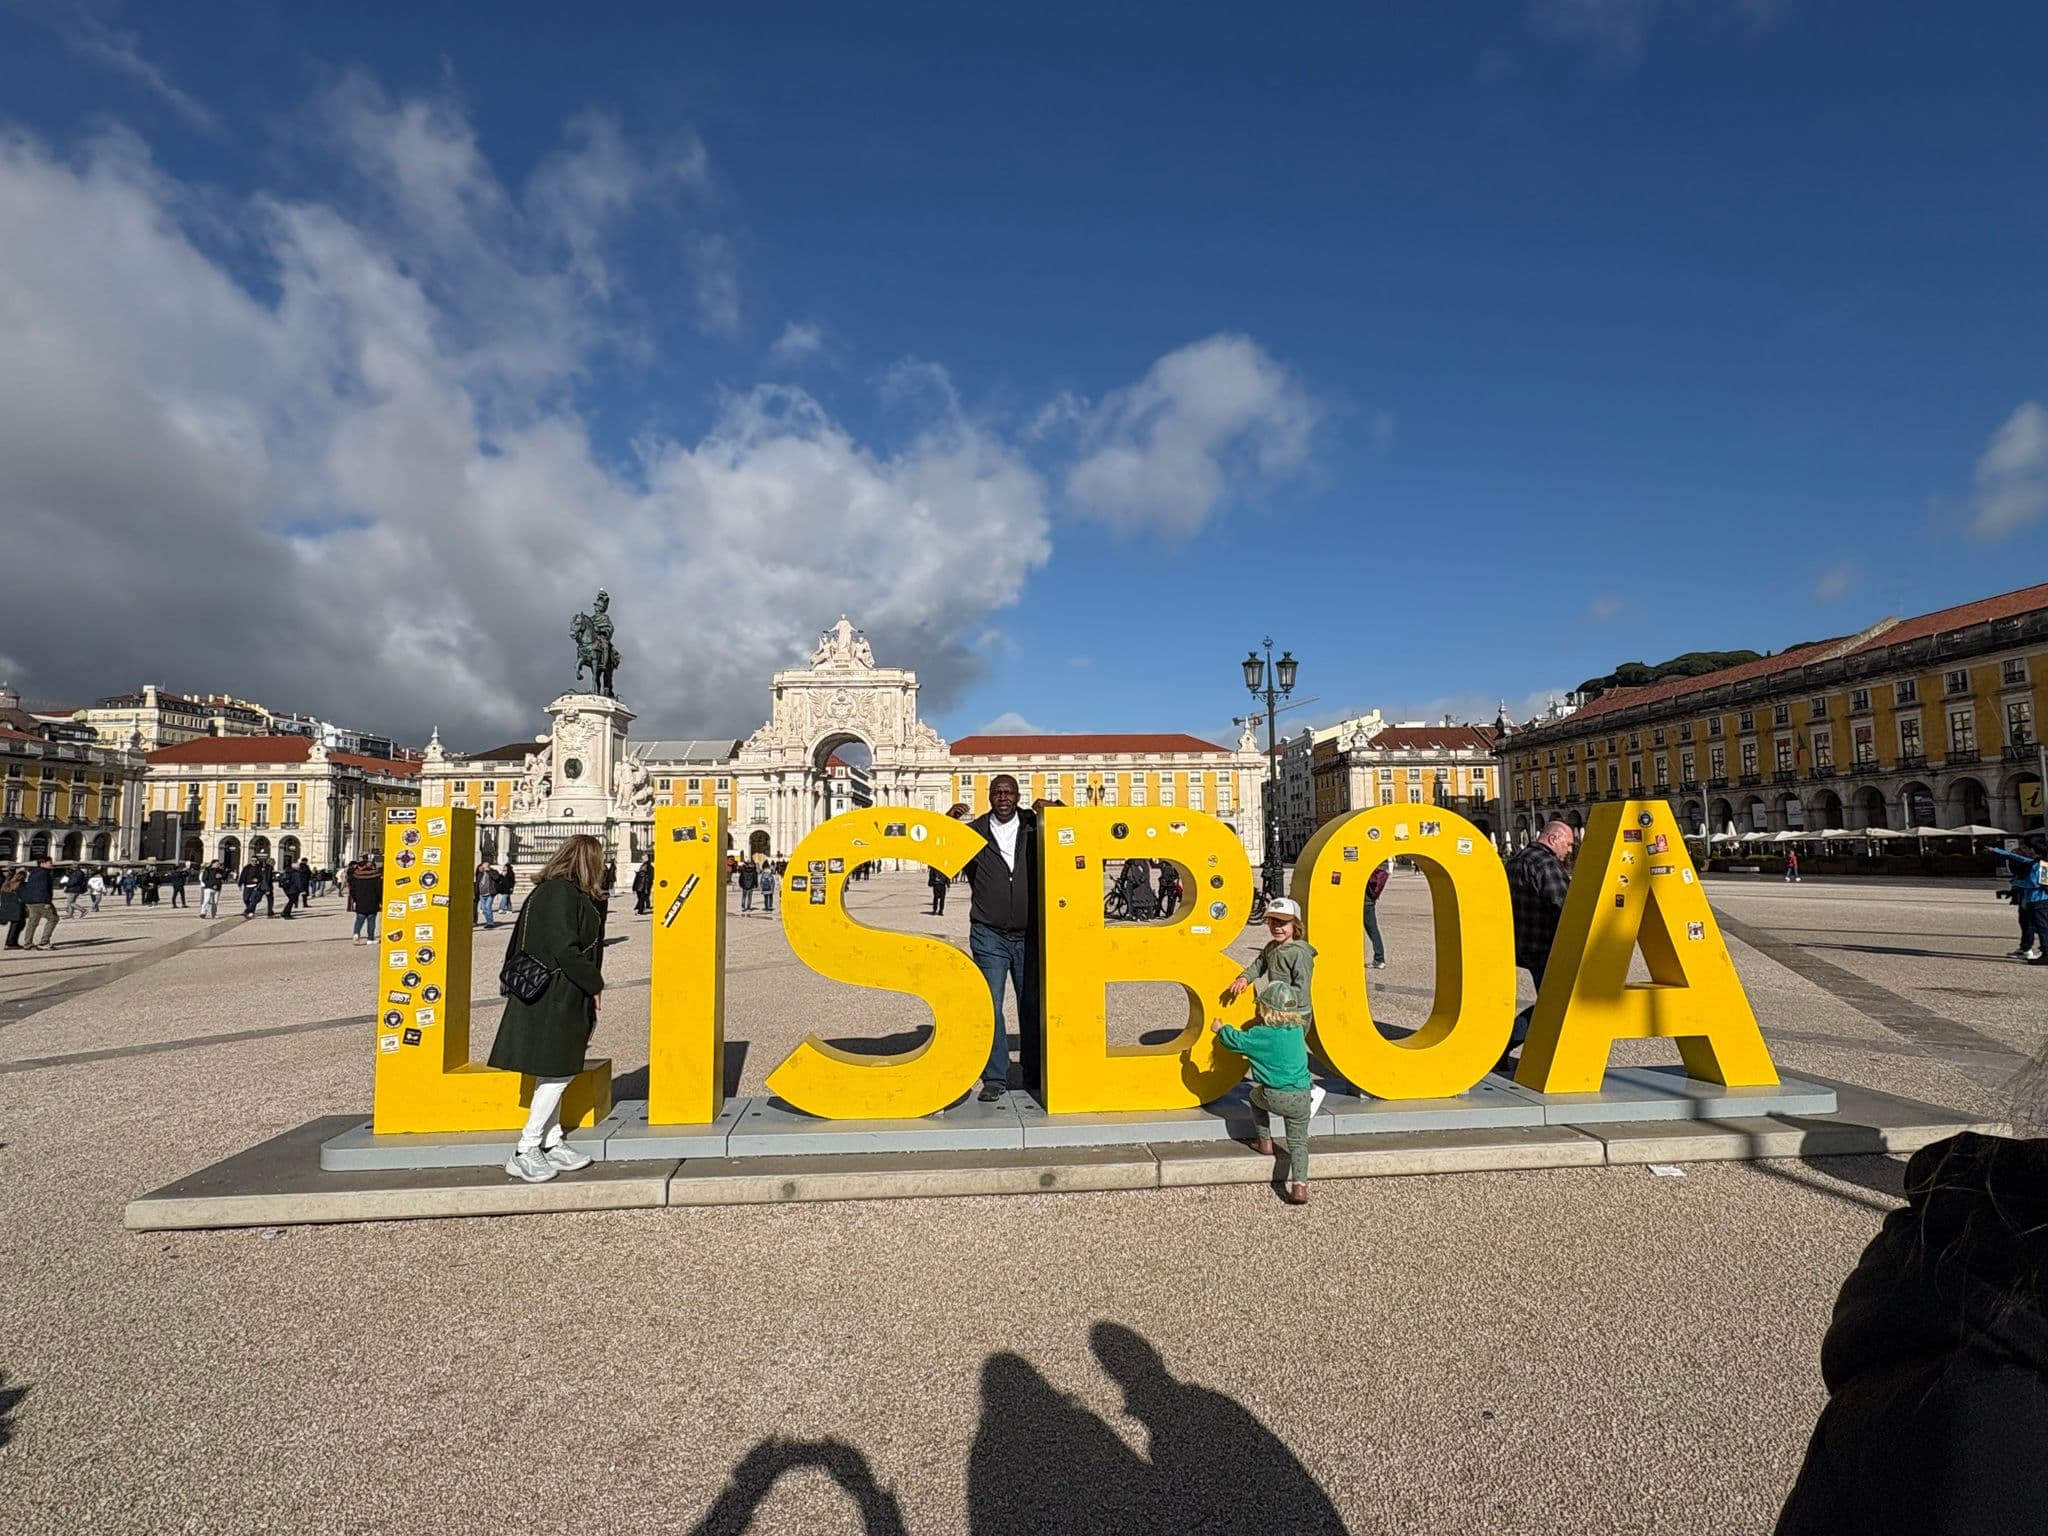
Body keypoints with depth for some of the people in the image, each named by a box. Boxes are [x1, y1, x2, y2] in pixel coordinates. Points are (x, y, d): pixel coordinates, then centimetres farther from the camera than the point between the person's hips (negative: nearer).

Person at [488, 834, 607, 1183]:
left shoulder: (560, 891, 13)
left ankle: (552, 1142, 23)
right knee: (556, 1073, -5)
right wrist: (595, 985, -12)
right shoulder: (561, 892, -17)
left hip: (561, 998, 10)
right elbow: (565, 949, -22)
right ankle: (524, 1152, 2)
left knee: (556, 1074, 15)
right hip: (554, 999, -10)